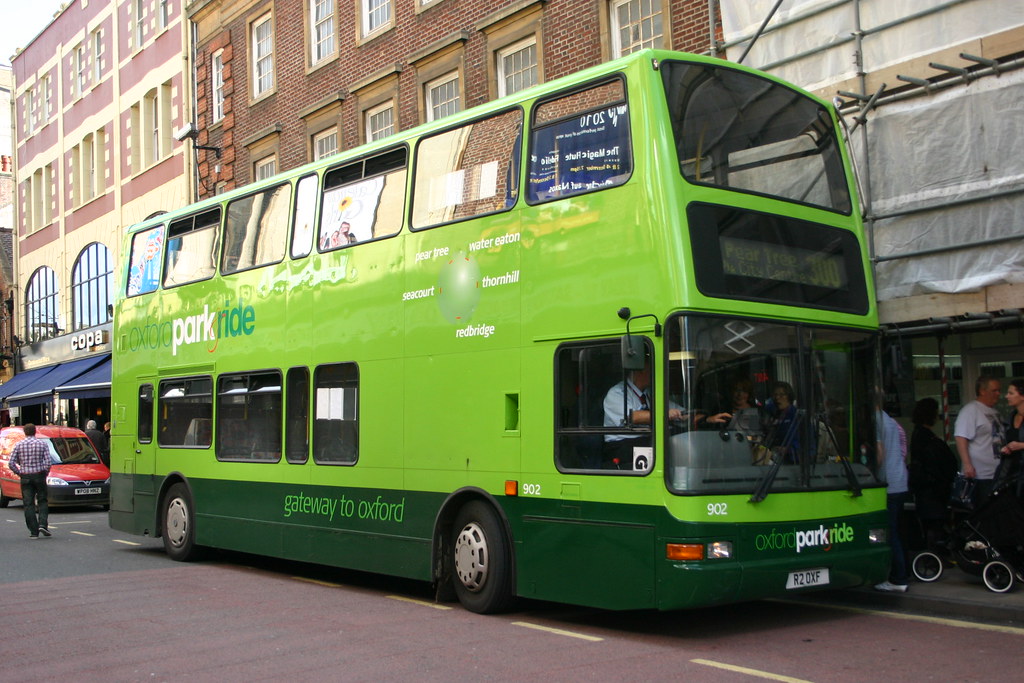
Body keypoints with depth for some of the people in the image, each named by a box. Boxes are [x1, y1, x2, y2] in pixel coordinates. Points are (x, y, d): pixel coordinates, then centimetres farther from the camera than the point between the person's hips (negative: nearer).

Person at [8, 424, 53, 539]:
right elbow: (47, 462, -8)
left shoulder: (19, 445, 2)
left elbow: (11, 463, -3)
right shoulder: (42, 444, 0)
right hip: (39, 475, 0)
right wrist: (45, 473, 7)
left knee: (28, 504, 3)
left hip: (25, 477, 0)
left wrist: (19, 472, 9)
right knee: (42, 501, 12)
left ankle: (34, 531, 1)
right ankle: (43, 524, -6)